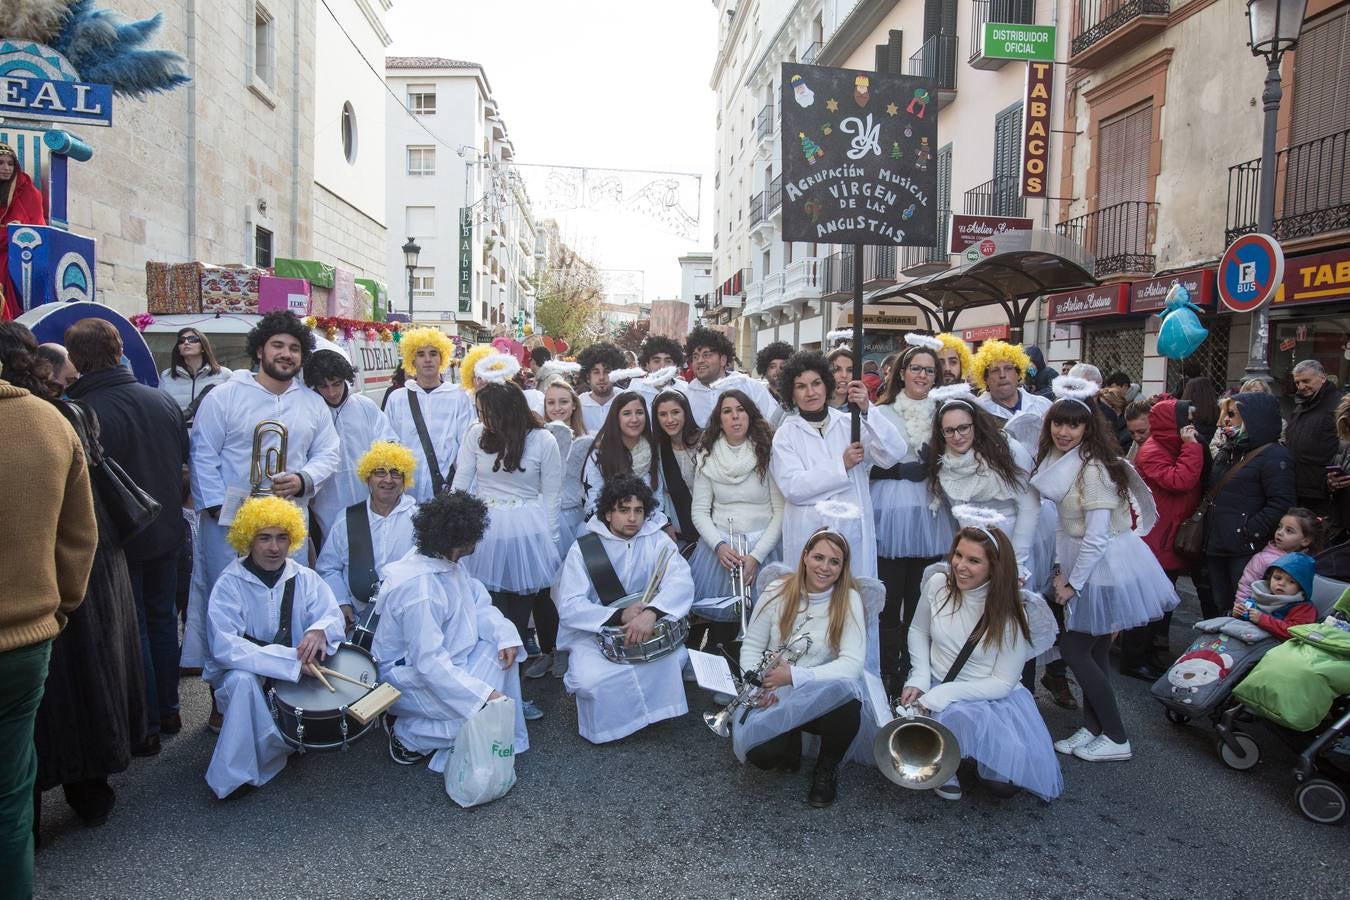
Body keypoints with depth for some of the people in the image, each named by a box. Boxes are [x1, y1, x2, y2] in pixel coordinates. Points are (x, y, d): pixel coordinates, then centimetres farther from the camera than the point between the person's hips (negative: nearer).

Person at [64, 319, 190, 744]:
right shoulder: (162, 399, -3)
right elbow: (183, 457, 9)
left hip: (120, 538, -5)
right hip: (166, 532, 6)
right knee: (163, 620, 18)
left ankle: (146, 726, 17)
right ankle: (169, 711, 29)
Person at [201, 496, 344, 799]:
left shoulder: (305, 578, 0)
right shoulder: (229, 585, -11)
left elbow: (333, 617, -10)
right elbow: (224, 647, -23)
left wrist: (319, 631, -37)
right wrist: (290, 659, -33)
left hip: (299, 675, 4)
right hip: (243, 673, -3)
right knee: (243, 680, -34)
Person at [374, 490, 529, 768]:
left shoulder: (449, 561, -7)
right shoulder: (420, 591, -34)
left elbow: (478, 601, 2)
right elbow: (429, 662, -33)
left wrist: (505, 633, -16)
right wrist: (484, 693, -34)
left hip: (440, 654, 9)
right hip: (408, 675, -9)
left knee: (500, 647, -2)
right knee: (482, 708, -19)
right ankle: (407, 735, 1)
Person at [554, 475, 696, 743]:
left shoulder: (656, 540, -2)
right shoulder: (583, 548, -8)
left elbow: (681, 582, -18)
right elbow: (569, 607, -15)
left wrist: (651, 613, -37)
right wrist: (619, 616, -28)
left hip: (648, 630, 2)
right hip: (592, 633, -2)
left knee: (677, 657, -25)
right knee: (592, 679, -29)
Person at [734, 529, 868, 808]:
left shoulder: (848, 600, -7)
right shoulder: (777, 592, -2)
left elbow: (852, 664, -16)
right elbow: (751, 646, 4)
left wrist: (794, 676, -26)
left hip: (824, 696, 0)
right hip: (773, 694, 1)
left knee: (847, 695, -38)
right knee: (761, 753, -31)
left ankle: (827, 769, -7)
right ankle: (790, 744, 10)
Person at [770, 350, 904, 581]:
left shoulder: (851, 424, 6)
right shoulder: (785, 434, 3)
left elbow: (895, 453, -8)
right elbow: (792, 487, -10)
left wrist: (867, 411, -18)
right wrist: (842, 465, -13)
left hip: (855, 535, 1)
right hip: (808, 537, -1)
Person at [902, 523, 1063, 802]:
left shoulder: (1010, 614, -14)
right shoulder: (937, 584, -7)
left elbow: (1003, 682, -11)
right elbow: (918, 631, 10)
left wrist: (944, 693, -22)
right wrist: (920, 679, -6)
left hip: (993, 696, -1)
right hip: (936, 685, 1)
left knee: (1005, 780, -22)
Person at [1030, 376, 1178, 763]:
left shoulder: (1093, 468, -20)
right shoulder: (1059, 462, 7)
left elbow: (1096, 535, -22)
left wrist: (1073, 584, -16)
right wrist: (1062, 570, 4)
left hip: (1104, 568, -8)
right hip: (1083, 564, 8)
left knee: (1075, 649, -1)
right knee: (1092, 651, 14)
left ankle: (1116, 738, 11)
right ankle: (1092, 729, 25)